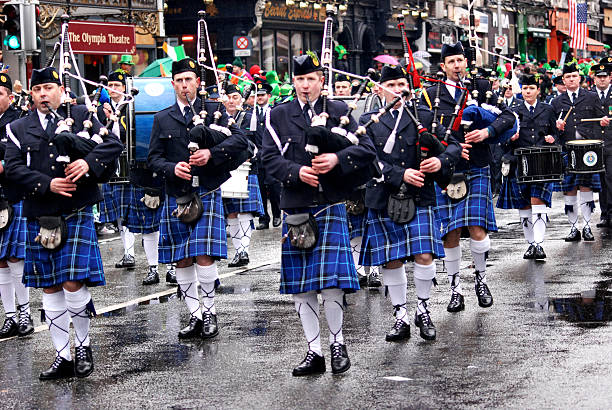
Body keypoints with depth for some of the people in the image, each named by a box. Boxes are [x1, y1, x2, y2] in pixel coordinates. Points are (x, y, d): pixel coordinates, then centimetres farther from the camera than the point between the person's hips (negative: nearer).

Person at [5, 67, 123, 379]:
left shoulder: (80, 116, 6)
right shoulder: (19, 128, 8)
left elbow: (113, 143, 0)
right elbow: (13, 167, -3)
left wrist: (89, 161, -19)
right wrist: (47, 184, -15)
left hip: (76, 215, -3)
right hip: (39, 218, 3)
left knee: (74, 284, -10)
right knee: (51, 289, 7)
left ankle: (83, 345, 12)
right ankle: (63, 357, 16)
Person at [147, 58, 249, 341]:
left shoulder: (214, 111, 5)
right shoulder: (162, 119, 11)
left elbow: (240, 140, -5)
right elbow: (153, 158, 8)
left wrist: (212, 153, -19)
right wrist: (172, 168, -12)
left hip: (207, 194, -3)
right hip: (176, 197, 3)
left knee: (205, 256, -11)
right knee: (181, 261, 5)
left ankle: (210, 312, 4)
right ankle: (195, 315, 14)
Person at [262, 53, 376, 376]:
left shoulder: (339, 112, 8)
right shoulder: (278, 116, 9)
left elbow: (366, 150, 1)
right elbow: (270, 158, 2)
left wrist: (337, 159, -16)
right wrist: (296, 172, -16)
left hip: (330, 206, -2)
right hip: (295, 208, 2)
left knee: (330, 280, -10)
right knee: (299, 284, 4)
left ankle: (337, 342, 9)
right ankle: (314, 351, 13)